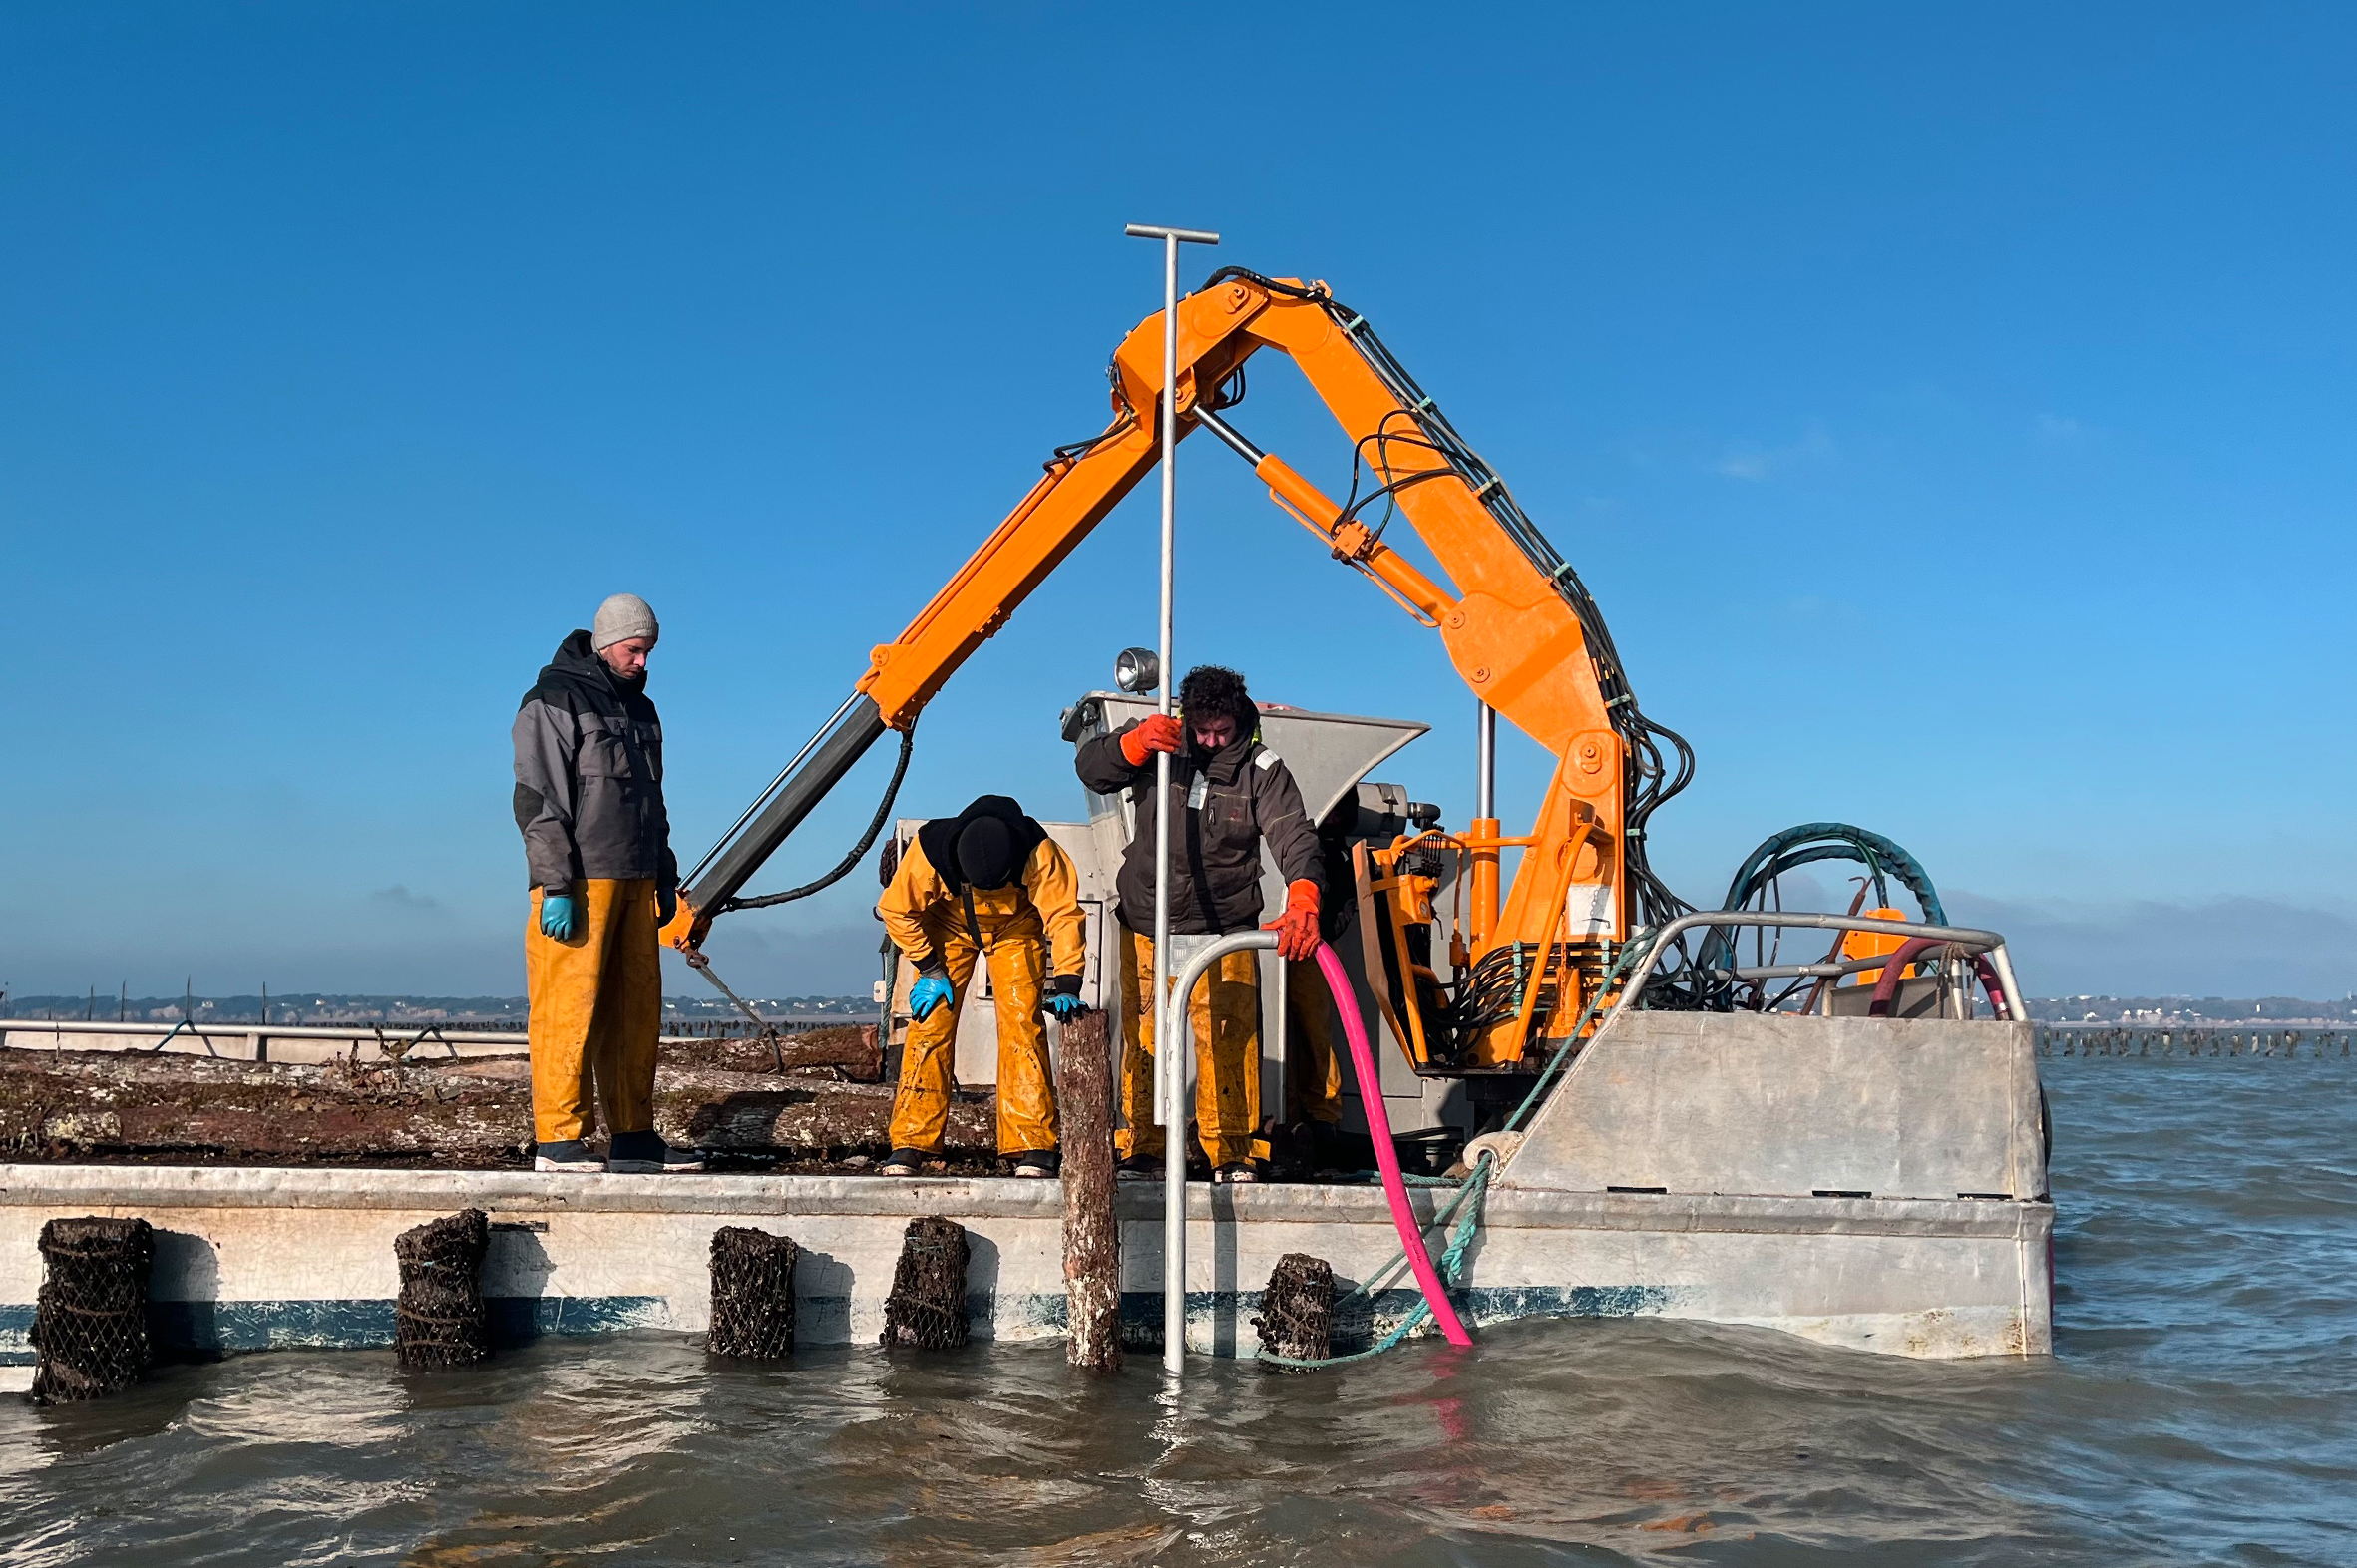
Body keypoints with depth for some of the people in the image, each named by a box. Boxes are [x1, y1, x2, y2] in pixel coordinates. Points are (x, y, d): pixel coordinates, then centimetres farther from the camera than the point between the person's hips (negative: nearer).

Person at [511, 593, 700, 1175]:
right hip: (580, 883, -8)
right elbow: (538, 798, -11)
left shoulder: (639, 707, 21)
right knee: (570, 1009, -8)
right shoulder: (555, 699, -4)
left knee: (636, 1007, 7)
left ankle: (633, 1139, 12)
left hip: (633, 881, 8)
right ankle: (558, 1141, -5)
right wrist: (555, 886, -17)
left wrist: (666, 878, 23)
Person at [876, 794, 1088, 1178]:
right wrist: (929, 969, -15)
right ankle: (910, 1146, -3)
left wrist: (1066, 985, -34)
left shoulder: (1038, 853, -36)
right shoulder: (929, 852, -34)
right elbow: (896, 909, -18)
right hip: (948, 926, 1)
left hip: (1015, 928, 0)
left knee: (1022, 1027, -12)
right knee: (930, 1027, -9)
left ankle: (1032, 1148, -9)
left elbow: (1065, 913, -28)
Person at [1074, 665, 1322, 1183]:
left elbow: (1294, 836, -20)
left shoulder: (1262, 768, -8)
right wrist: (1135, 743, -27)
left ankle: (1232, 1153, 6)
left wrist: (1302, 901, -39)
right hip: (1147, 924, 2)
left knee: (1228, 1041, -5)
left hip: (1224, 930, -1)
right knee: (1143, 1040, 5)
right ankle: (1142, 1149, 15)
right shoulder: (1158, 742, -2)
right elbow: (1091, 768, -6)